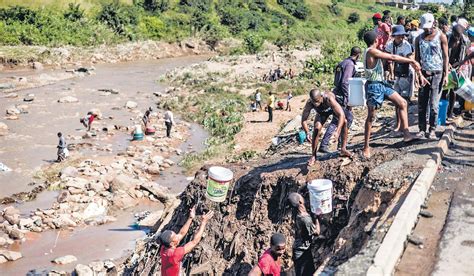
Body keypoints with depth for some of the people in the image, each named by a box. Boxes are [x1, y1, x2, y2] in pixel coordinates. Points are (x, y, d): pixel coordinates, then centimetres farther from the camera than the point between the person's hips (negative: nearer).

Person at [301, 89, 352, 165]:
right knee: (317, 128, -20)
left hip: (333, 107, -1)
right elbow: (303, 120, -32)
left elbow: (341, 114, -48)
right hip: (322, 112, 1)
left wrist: (337, 131, -58)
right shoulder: (309, 104, -37)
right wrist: (307, 133, -48)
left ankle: (343, 149, -11)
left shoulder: (329, 98, -46)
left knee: (344, 121, -24)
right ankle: (313, 156, -7)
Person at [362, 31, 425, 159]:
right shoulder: (371, 51, -16)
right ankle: (366, 147, 2)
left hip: (382, 84, 10)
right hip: (374, 86, -10)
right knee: (371, 116, -5)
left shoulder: (373, 51, 12)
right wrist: (411, 61, -9)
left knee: (402, 103, 6)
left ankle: (406, 133, 7)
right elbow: (392, 57, -15)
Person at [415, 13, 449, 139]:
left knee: (434, 104, -4)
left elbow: (445, 56, 0)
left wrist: (446, 74, -7)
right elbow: (417, 58, 12)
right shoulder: (419, 38, 9)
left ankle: (432, 130, 3)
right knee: (422, 103, 1)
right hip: (423, 73, 3)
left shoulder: (441, 36, 1)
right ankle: (422, 129, 8)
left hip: (437, 73, -3)